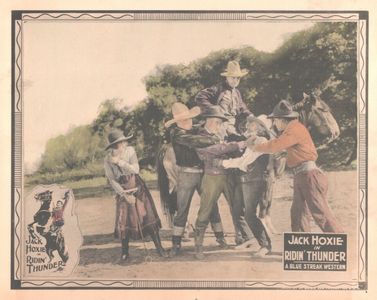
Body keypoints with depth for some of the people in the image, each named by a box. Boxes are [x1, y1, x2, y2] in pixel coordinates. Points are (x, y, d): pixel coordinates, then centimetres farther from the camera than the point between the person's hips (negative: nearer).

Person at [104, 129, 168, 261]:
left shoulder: (130, 151, -9)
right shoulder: (108, 159, -9)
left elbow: (135, 169, -17)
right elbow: (112, 180, -7)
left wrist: (120, 162, -25)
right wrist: (125, 195, -12)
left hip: (137, 187, 0)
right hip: (122, 191, 0)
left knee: (147, 215, -4)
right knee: (123, 220, -2)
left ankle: (159, 247, 4)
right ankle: (125, 251, 14)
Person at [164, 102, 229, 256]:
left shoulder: (196, 129, 7)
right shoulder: (176, 133, -9)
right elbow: (193, 141, -24)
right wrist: (215, 140, -21)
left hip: (203, 172, 4)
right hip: (186, 174, -4)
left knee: (212, 206, 8)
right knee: (182, 209, 0)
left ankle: (220, 237, 21)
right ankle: (176, 244, 9)